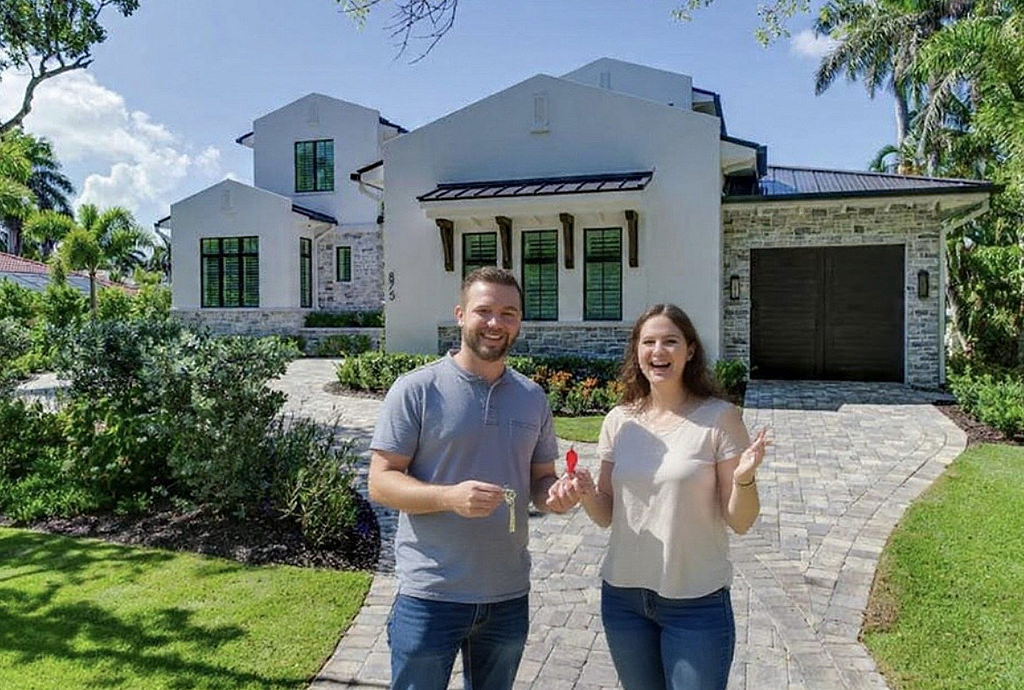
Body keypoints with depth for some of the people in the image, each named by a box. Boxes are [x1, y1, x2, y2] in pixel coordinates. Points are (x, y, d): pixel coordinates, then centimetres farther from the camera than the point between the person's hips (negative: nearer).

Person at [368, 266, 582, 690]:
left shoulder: (533, 398, 5)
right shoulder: (415, 390, -11)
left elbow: (541, 477, 12)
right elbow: (380, 483, -12)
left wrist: (555, 494, -12)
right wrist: (449, 496, -28)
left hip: (509, 597, 5)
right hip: (430, 595, -4)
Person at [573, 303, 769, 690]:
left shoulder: (719, 417, -10)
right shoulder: (619, 421, -1)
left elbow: (739, 522, -8)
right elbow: (606, 514, 6)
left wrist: (744, 479, -27)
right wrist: (586, 494, -14)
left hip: (697, 603, -3)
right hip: (623, 596, 4)